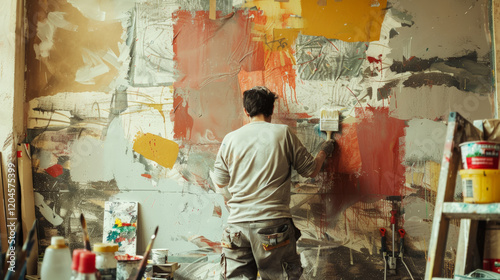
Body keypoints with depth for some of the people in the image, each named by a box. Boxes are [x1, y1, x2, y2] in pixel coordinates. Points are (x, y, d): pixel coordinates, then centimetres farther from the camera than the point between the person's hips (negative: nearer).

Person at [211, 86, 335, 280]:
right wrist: (324, 151, 25)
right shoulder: (283, 133, -1)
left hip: (237, 224, 2)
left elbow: (220, 181, 15)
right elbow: (310, 171, 6)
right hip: (273, 222, -2)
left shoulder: (230, 139, 5)